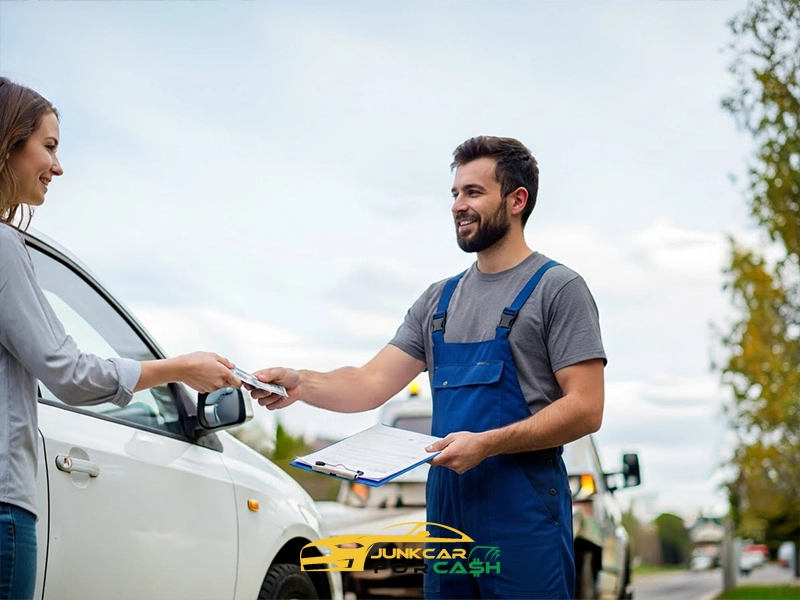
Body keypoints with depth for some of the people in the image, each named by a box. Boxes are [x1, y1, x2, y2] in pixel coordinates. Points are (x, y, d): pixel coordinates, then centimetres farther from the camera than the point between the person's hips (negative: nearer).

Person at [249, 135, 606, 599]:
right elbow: (373, 384, 9)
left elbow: (585, 409, -11)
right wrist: (301, 384, -10)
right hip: (447, 509, 6)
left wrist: (485, 444, -20)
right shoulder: (439, 299, 15)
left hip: (523, 516, -6)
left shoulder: (557, 288, -4)